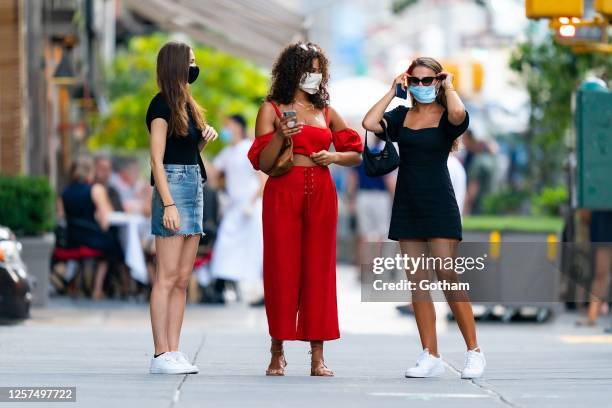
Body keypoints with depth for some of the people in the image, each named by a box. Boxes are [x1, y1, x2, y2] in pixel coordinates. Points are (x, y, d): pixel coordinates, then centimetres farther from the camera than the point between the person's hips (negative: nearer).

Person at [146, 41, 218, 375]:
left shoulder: (186, 104, 17)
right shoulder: (162, 106, -8)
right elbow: (157, 160, -12)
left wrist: (205, 138, 5)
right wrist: (168, 204, -18)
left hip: (193, 186, 9)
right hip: (173, 187, -9)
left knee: (183, 279, 6)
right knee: (167, 277, -9)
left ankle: (174, 352, 7)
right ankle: (161, 356, -9)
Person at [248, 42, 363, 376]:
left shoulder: (327, 112, 14)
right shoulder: (272, 109, 5)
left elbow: (356, 155, 18)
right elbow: (263, 163, -1)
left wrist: (333, 157, -1)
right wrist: (280, 136, -17)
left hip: (321, 195, 3)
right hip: (283, 194, -3)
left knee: (319, 270, 1)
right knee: (282, 269, -3)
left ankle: (317, 357, 2)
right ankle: (277, 353, 5)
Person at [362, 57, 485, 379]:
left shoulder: (445, 117, -1)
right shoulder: (401, 116, 10)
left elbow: (458, 115, -26)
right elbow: (370, 123, -6)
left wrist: (448, 86, -8)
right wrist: (393, 91, 1)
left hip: (438, 204, -5)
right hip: (407, 204, 5)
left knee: (447, 275, -11)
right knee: (416, 280, 2)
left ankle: (474, 352, -3)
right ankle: (431, 357, 5)